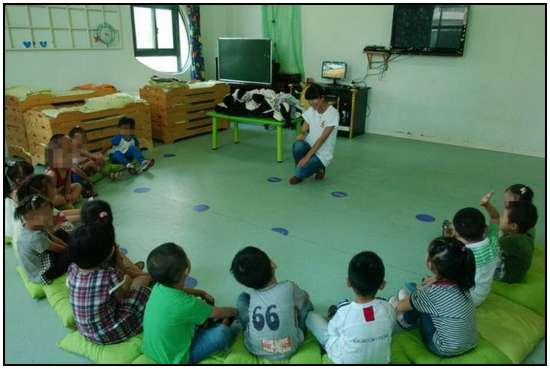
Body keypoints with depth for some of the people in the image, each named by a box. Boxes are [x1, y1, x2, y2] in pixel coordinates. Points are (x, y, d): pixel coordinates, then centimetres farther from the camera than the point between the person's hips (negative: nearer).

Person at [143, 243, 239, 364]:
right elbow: (218, 313, -14)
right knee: (234, 329, -11)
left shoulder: (159, 286, -16)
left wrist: (202, 293, 13)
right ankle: (224, 326, 19)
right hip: (175, 358, -7)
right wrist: (234, 311, 5)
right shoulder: (186, 304, -35)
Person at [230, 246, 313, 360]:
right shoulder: (289, 287, -19)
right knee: (304, 300, 13)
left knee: (242, 298, 13)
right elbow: (305, 298, 4)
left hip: (255, 350, 2)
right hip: (288, 350, -1)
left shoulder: (253, 295, -11)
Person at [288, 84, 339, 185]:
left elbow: (322, 138, -23)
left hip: (322, 153, -5)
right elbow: (303, 132, 2)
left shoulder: (333, 114, -18)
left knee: (299, 172, -28)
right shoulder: (310, 111, 1)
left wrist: (307, 156, -28)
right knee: (297, 146, -32)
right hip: (309, 146, 5)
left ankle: (317, 168, 6)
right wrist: (299, 140, -24)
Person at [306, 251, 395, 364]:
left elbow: (332, 330, -10)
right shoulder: (388, 309, -25)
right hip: (381, 360, 3)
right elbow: (389, 329, -3)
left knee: (311, 316, 12)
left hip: (345, 361, -3)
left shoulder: (344, 312, -32)